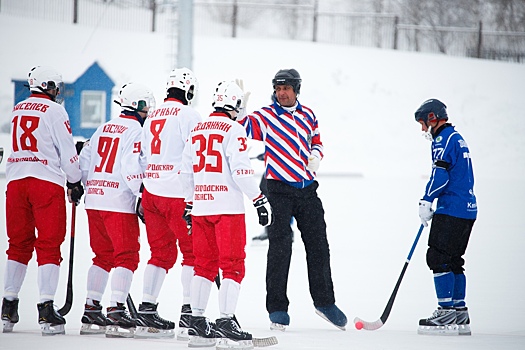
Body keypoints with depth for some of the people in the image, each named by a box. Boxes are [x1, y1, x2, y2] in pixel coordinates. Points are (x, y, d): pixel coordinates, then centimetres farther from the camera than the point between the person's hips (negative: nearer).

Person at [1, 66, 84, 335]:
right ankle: (46, 310, -12)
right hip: (47, 182, -6)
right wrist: (75, 183, 7)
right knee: (49, 246, -4)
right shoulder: (54, 111, -5)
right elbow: (67, 151, -7)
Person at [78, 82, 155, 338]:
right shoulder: (136, 131, -8)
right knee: (127, 256, -4)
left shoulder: (104, 129, 15)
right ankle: (116, 312, -13)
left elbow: (84, 162, 15)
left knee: (103, 256, 15)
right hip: (119, 202, -8)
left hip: (94, 199, 8)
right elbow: (131, 168, -19)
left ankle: (91, 310, 13)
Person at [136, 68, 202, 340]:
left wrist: (142, 197, 24)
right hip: (178, 195, -8)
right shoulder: (188, 115, -7)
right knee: (193, 252, -2)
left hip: (151, 192, 8)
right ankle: (188, 316, -10)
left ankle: (146, 313, 11)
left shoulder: (153, 117, 17)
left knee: (162, 253, 14)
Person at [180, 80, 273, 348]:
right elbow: (241, 170, -16)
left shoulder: (196, 131, 13)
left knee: (205, 264, 13)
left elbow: (186, 172, 18)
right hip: (227, 207, -7)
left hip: (200, 206, 7)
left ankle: (197, 323, 12)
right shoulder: (233, 130, -8)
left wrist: (190, 205, 27)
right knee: (233, 264, -4)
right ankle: (226, 322, -11)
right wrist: (259, 200, -11)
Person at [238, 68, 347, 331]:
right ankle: (277, 309, 0)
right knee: (280, 248, -7)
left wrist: (316, 154, 2)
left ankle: (324, 301, 25)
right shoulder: (266, 116, -4)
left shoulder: (308, 115, 10)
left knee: (318, 246, 10)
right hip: (279, 189, -4)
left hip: (307, 188, 4)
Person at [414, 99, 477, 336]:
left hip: (451, 210, -10)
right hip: (467, 209, 10)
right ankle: (460, 316, 13)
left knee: (438, 257, -10)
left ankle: (446, 312, -14)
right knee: (452, 261, 13)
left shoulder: (444, 139, -9)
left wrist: (427, 201, -19)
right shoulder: (457, 138, 22)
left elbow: (440, 174, -20)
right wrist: (432, 203, 24)